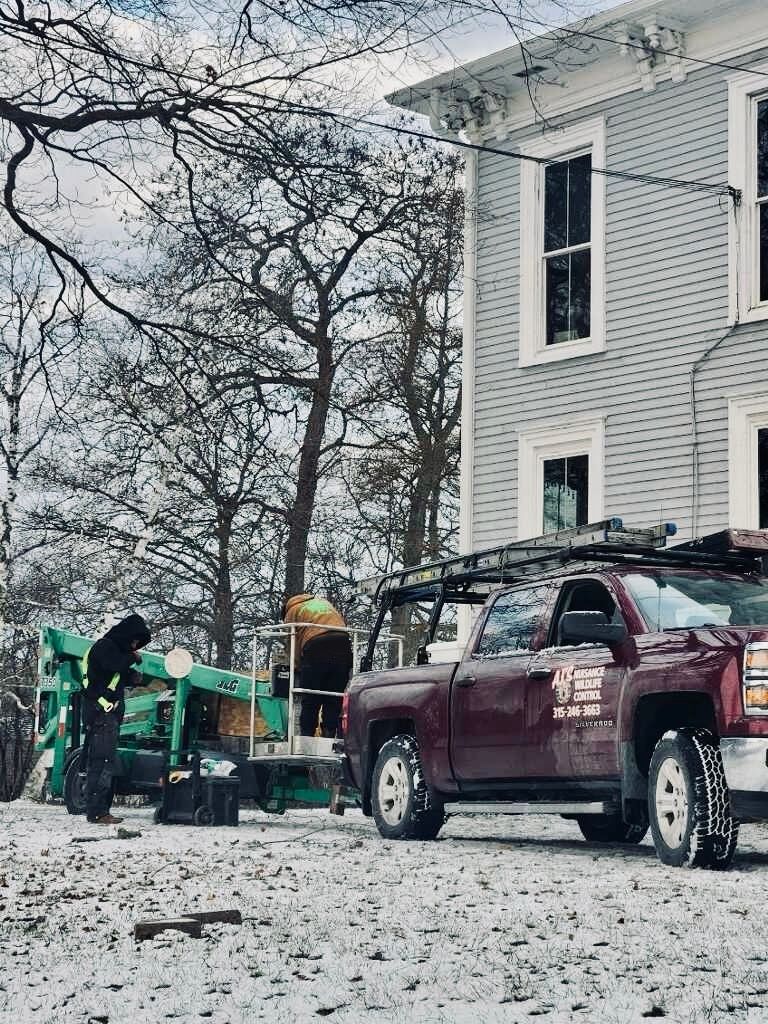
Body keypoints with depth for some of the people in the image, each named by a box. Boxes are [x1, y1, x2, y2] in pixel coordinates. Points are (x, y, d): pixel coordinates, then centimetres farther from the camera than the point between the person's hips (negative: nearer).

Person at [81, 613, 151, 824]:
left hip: (109, 715, 11)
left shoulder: (113, 648, 23)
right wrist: (133, 658, -7)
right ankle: (97, 812, -16)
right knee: (102, 762, -14)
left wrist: (133, 678, 7)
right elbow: (115, 664, -26)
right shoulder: (104, 646, -8)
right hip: (101, 713, -11)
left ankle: (100, 811, 14)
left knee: (104, 763, 11)